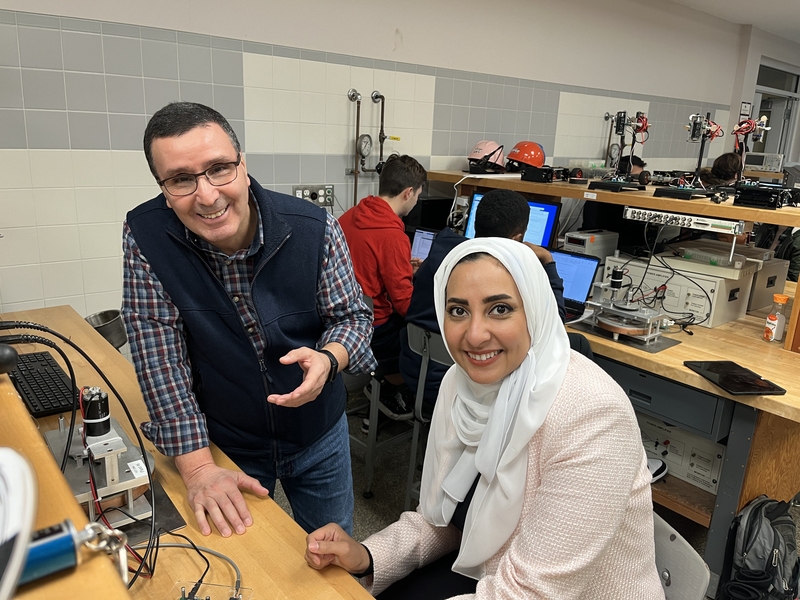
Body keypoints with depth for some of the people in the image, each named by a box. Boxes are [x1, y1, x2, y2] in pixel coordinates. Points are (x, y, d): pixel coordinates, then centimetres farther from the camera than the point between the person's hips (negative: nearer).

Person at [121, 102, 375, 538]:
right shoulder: (145, 237, -20)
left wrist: (328, 358, -32)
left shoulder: (315, 229, -20)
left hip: (317, 432, 1)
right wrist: (197, 466, -20)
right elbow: (159, 355, -17)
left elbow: (353, 315, -9)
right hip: (223, 443, 0)